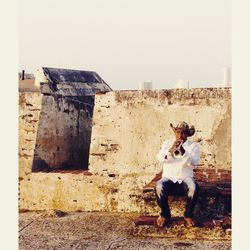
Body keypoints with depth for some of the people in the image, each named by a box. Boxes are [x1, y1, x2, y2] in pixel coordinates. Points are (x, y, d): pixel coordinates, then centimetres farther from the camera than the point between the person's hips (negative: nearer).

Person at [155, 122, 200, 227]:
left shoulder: (194, 146, 6)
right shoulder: (167, 143, 11)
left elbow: (194, 163, -12)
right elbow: (160, 158, -8)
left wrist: (183, 152, -30)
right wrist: (170, 150, -28)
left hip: (185, 178, 0)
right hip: (168, 178, 1)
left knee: (193, 187, -33)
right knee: (159, 187, -32)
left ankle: (188, 215, -9)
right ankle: (165, 214, -8)